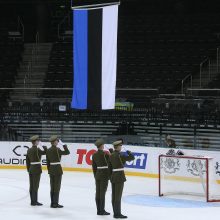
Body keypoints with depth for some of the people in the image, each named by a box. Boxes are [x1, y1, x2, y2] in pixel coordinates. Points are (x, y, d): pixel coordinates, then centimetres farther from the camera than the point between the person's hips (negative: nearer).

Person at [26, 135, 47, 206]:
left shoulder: (29, 150, 7)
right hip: (37, 169, -7)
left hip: (31, 169, 7)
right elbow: (44, 152, -6)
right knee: (35, 186, -2)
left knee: (31, 186, 10)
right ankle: (35, 201, 1)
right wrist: (44, 146, 7)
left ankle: (32, 201, 15)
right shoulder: (37, 149, -16)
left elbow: (27, 161, 12)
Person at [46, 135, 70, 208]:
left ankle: (52, 203, 15)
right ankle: (55, 203, 1)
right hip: (58, 170, -7)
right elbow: (67, 152, -17)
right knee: (57, 187, -1)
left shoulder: (48, 150, 5)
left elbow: (48, 162, 10)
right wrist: (63, 144, -10)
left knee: (52, 187, 11)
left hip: (51, 169, 7)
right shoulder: (57, 150, -16)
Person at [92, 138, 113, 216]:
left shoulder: (94, 155, 5)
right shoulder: (104, 154, -15)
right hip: (104, 175, -6)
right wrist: (111, 152, 1)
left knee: (98, 193, 8)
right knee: (102, 193, -3)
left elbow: (94, 167, 10)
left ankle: (99, 210, 12)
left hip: (97, 174, 6)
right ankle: (102, 210, 0)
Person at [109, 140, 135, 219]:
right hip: (119, 177, -8)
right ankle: (117, 214, 0)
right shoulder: (120, 155, -16)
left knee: (114, 196, 10)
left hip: (113, 176, 8)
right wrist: (129, 153, 4)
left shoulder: (111, 155, 7)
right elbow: (132, 158, -15)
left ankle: (115, 213, 15)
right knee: (118, 196, -4)